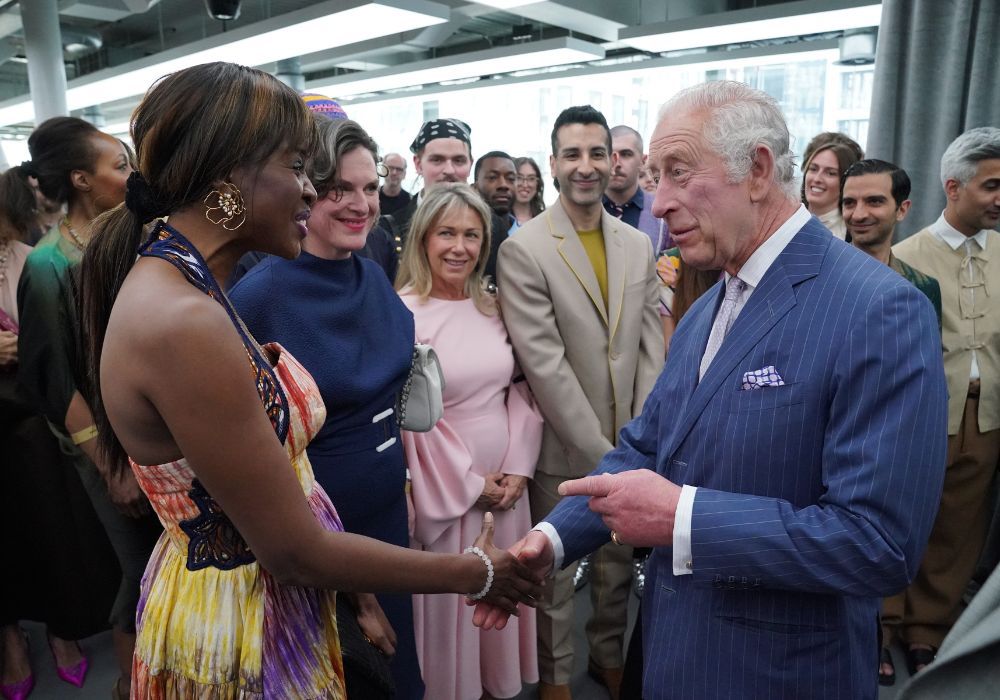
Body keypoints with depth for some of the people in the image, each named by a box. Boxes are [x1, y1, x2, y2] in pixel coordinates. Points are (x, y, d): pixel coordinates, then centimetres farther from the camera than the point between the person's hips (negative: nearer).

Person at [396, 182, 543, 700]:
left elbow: (520, 390, 6)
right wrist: (469, 483, -10)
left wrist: (518, 469, -5)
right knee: (450, 600, 10)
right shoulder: (402, 313, -11)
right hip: (444, 489, -5)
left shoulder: (492, 308, 6)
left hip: (507, 484, 5)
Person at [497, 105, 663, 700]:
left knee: (619, 565, 20)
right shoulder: (523, 250, -12)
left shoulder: (639, 245, 5)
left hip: (627, 449, 5)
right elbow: (545, 365, -17)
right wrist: (603, 454, -16)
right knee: (555, 574, 13)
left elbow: (651, 348, 3)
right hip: (563, 448, -4)